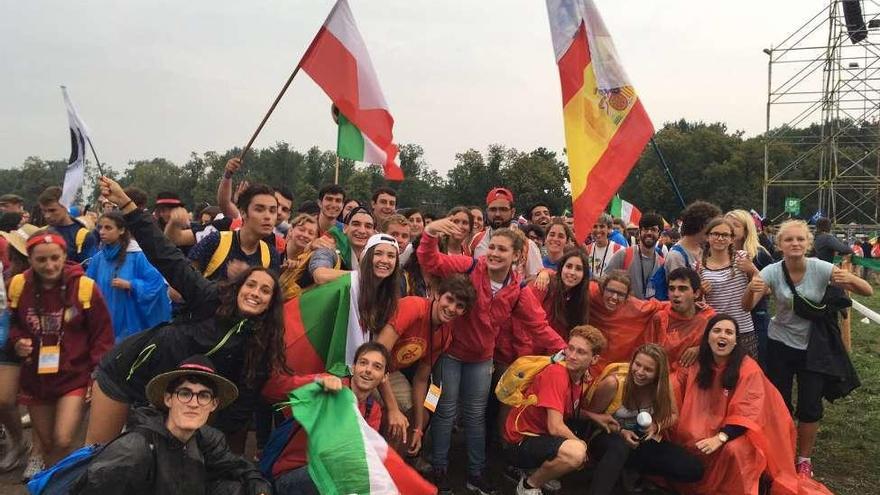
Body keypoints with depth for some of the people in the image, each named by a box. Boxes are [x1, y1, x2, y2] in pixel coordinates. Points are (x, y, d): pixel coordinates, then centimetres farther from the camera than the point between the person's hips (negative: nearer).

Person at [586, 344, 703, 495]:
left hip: (643, 440, 5)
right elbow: (592, 415, -10)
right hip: (610, 436, -5)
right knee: (620, 447, -43)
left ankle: (632, 472, -2)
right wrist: (620, 431, -22)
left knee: (694, 470, -12)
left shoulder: (663, 384, -10)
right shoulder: (613, 382, -21)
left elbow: (672, 415, 6)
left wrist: (656, 426, -15)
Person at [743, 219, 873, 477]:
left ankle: (804, 459, 26)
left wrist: (849, 279, -37)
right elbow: (747, 306, -23)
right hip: (780, 345, 0)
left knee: (810, 406, 4)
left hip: (814, 347, 0)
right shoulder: (772, 272, -16)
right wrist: (752, 289, -45)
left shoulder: (821, 269, -17)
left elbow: (868, 291, -15)